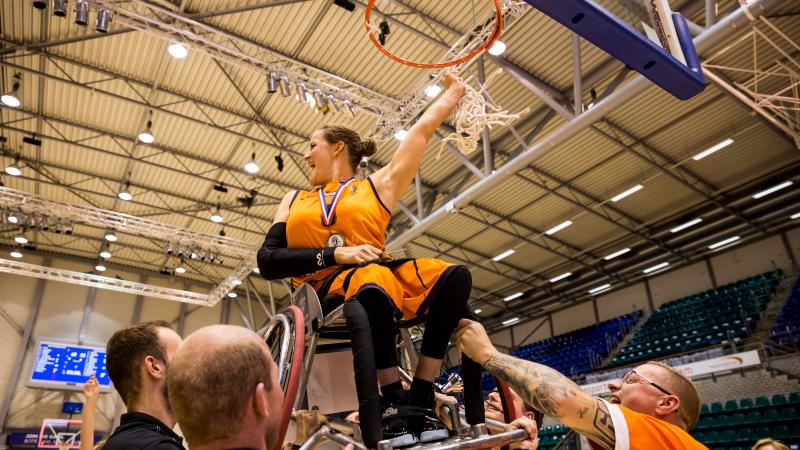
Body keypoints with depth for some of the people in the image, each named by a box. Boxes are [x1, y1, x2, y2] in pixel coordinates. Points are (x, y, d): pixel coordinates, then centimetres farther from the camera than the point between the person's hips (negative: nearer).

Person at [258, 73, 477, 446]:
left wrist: (455, 90, 36)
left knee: (454, 276, -25)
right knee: (372, 283, -36)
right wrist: (336, 254, -7)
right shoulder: (294, 201, 22)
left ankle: (421, 399, -21)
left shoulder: (379, 186, 18)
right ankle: (395, 404, -22)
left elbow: (423, 130, 22)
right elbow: (267, 261, 8)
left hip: (383, 275, 1)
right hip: (327, 290, -1)